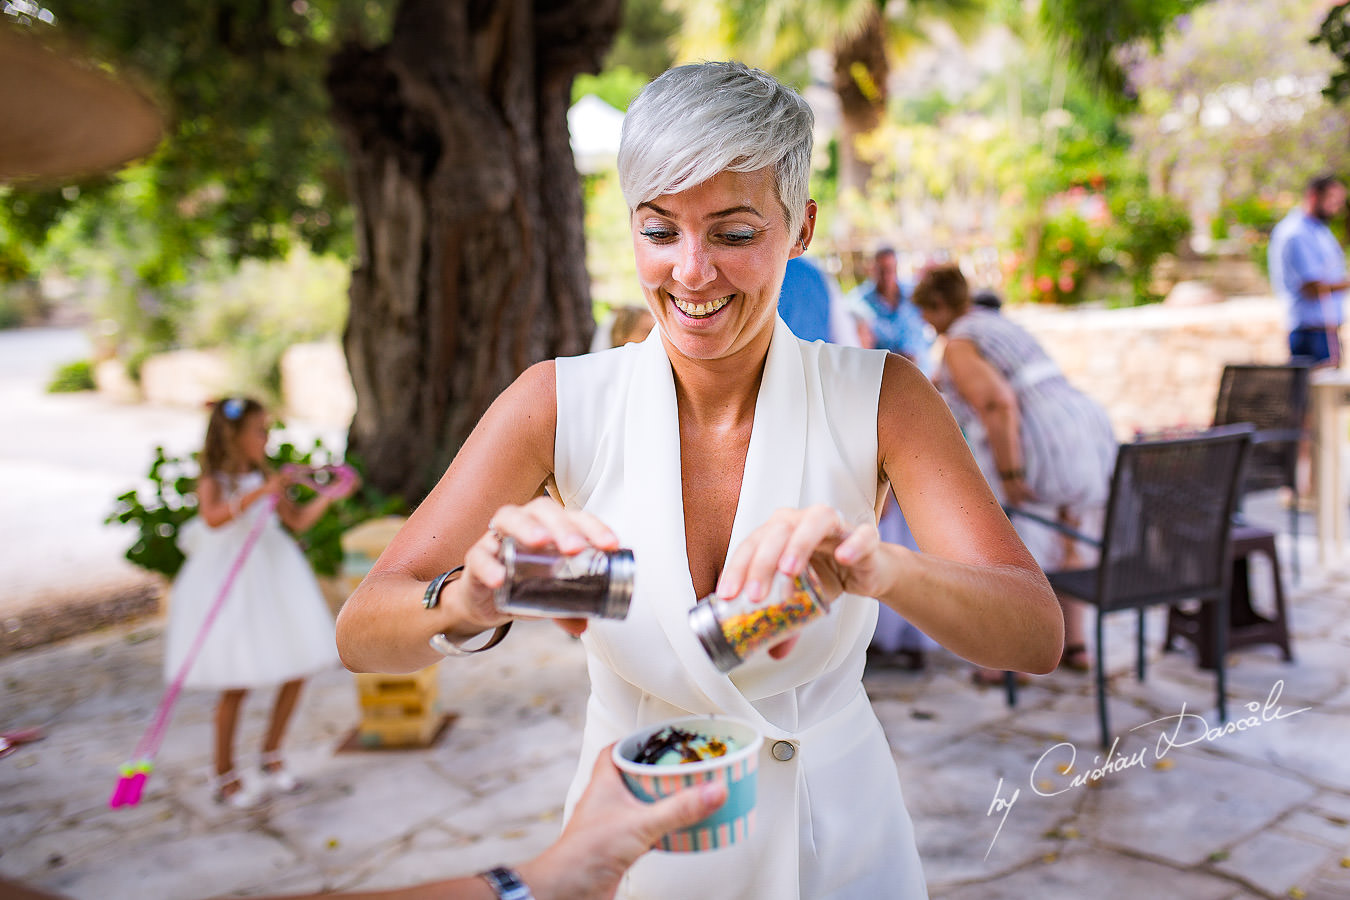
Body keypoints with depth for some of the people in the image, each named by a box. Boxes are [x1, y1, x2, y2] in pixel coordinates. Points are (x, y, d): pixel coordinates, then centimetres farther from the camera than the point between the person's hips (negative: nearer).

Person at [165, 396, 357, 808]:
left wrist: (328, 497, 1)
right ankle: (225, 776, 18)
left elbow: (297, 519, 13)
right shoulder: (214, 481, -10)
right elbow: (213, 517, -31)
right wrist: (258, 494, -37)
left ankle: (271, 757, 25)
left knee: (297, 672, 7)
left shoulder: (265, 479, 7)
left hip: (274, 579, 6)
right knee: (236, 685, -1)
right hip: (229, 584, -6)